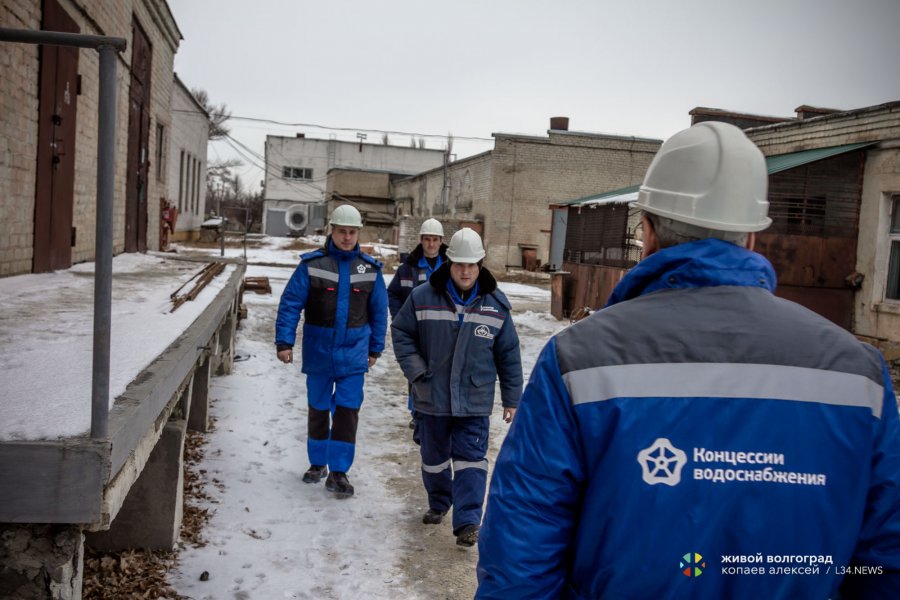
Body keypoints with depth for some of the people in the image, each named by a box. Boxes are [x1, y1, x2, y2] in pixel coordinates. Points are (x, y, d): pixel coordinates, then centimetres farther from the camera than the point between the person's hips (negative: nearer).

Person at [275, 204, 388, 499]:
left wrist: (375, 349, 10)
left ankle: (338, 472, 5)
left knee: (347, 410, -5)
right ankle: (318, 463, 32)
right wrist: (284, 342, -13)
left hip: (353, 352, 0)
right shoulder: (312, 264, -6)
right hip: (318, 350, 0)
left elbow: (379, 311, 8)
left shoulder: (370, 269, 1)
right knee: (318, 407, 14)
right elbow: (290, 304, -7)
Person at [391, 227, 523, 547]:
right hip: (431, 397, 1)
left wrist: (511, 399, 4)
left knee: (470, 459, -4)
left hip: (474, 401, -1)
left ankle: (467, 522, 2)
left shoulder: (495, 304, -3)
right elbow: (401, 331, 5)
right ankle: (438, 503, 40)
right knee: (434, 456, 17)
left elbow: (508, 355, 3)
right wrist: (415, 369, -6)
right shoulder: (423, 297, -6)